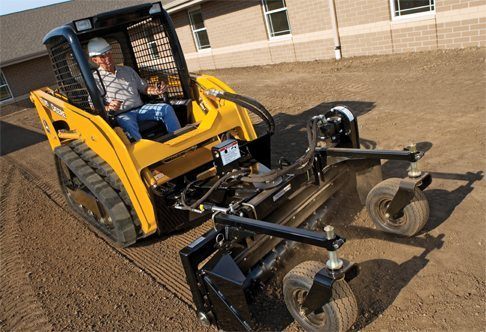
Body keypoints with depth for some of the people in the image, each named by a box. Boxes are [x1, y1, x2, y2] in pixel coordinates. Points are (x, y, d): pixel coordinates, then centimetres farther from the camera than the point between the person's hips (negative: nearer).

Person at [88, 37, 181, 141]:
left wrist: (155, 91, -1)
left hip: (140, 109, 5)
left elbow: (143, 87, 23)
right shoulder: (96, 79, 3)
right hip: (122, 115, -5)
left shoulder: (128, 70, 19)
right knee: (128, 123, -40)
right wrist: (108, 108, -24)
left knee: (166, 108, -16)